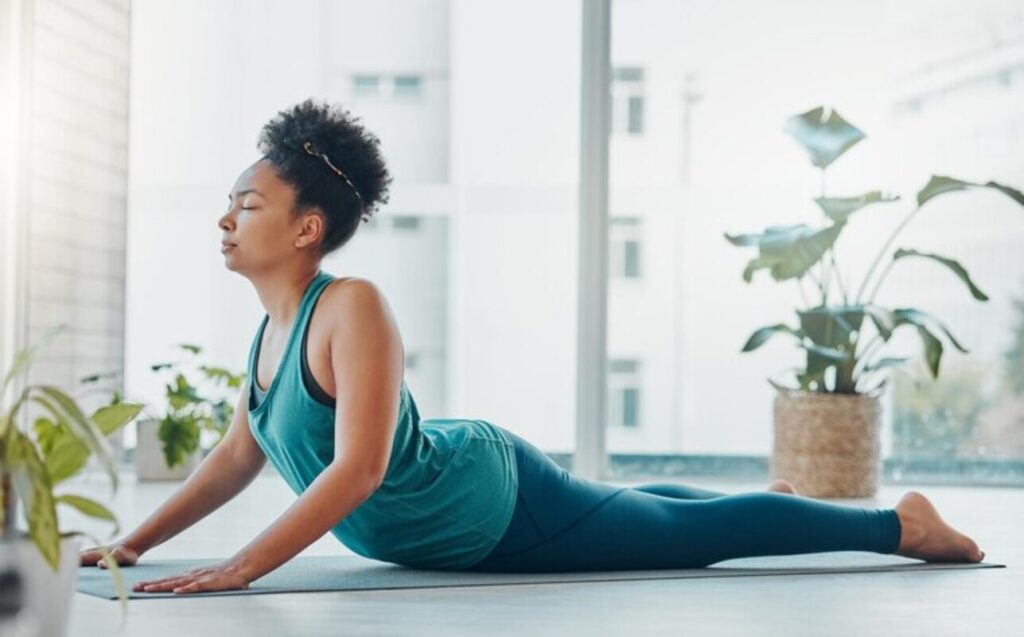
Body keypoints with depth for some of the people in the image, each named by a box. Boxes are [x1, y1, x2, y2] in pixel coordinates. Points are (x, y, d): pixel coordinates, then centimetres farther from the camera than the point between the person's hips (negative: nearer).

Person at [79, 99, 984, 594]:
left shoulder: (354, 309, -30)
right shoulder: (272, 326, -4)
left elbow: (359, 467, -38)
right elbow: (238, 456, 7)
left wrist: (240, 570, -41)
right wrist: (136, 542, 2)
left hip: (501, 500, -8)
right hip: (462, 514, 8)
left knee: (693, 534, 5)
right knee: (647, 514, 31)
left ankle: (898, 523, 22)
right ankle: (774, 494, 55)